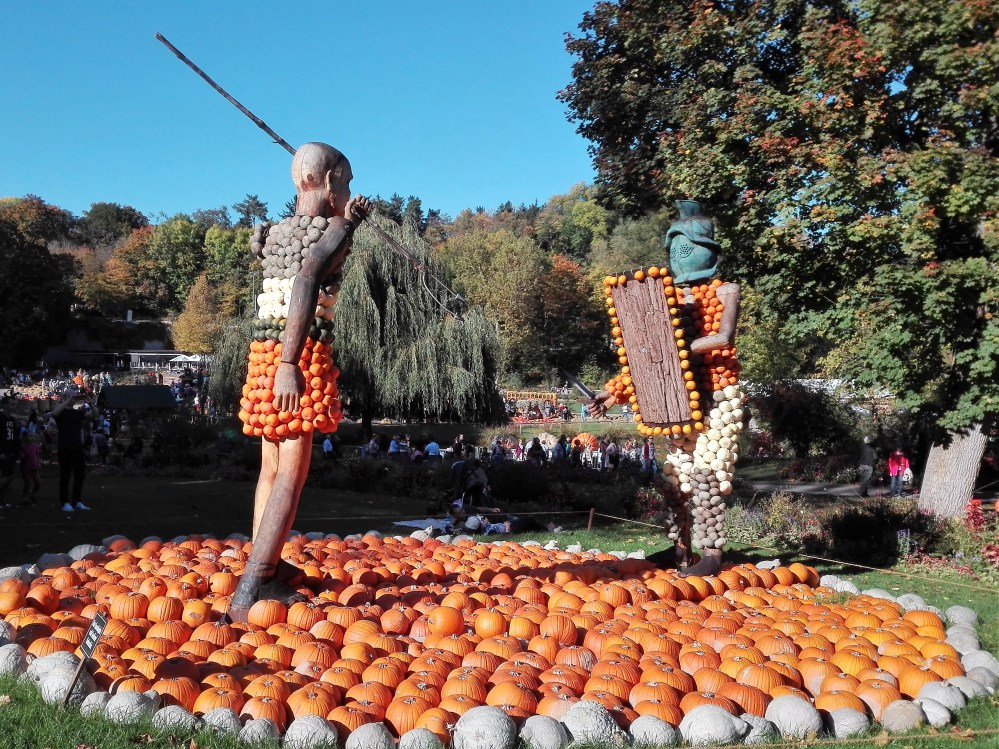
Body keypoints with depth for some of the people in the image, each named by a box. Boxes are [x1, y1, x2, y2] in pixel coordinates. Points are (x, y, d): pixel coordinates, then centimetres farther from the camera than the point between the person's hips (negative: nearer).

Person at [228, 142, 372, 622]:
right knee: (292, 475, -10)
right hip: (301, 355, -8)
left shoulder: (275, 233, 15)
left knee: (271, 466, 17)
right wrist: (291, 364, -31)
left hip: (264, 353, 8)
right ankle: (249, 594, -15)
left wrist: (347, 221, 29)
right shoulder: (334, 229, -6)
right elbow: (307, 279, -25)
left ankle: (266, 566, 27)